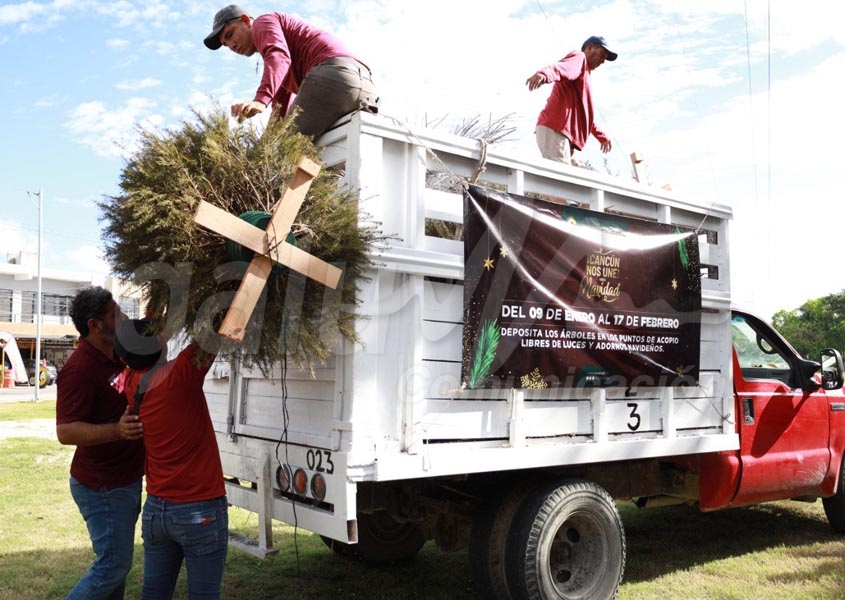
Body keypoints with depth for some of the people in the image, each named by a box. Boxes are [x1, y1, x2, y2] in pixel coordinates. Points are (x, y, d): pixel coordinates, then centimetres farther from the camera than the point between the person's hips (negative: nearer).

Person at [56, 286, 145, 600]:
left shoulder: (117, 358, 6)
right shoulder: (80, 368, -22)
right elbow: (65, 431, -28)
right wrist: (117, 430, -41)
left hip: (125, 479, 9)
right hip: (102, 487, -9)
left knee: (118, 562, 19)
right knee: (113, 566, -2)